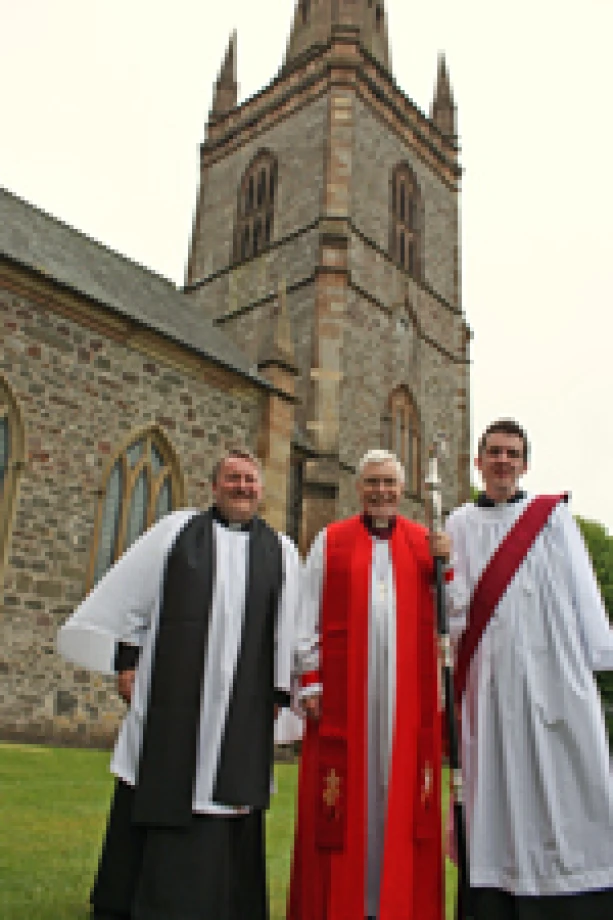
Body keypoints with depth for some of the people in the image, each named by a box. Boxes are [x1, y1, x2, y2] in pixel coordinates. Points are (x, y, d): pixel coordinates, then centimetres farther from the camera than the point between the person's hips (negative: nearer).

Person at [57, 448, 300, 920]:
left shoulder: (281, 551, 8)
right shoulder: (177, 530, 7)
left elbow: (288, 630, 7)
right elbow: (130, 597, 6)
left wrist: (280, 693, 3)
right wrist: (127, 660, 1)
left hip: (241, 704, 1)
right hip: (170, 695, 0)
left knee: (226, 791, 4)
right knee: (156, 796, 6)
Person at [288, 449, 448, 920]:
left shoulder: (426, 543, 11)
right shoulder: (331, 540, 8)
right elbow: (309, 615, 5)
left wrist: (445, 565, -7)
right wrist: (311, 680, -2)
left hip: (408, 688, 1)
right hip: (343, 685, -1)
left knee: (401, 786, 5)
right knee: (344, 787, 3)